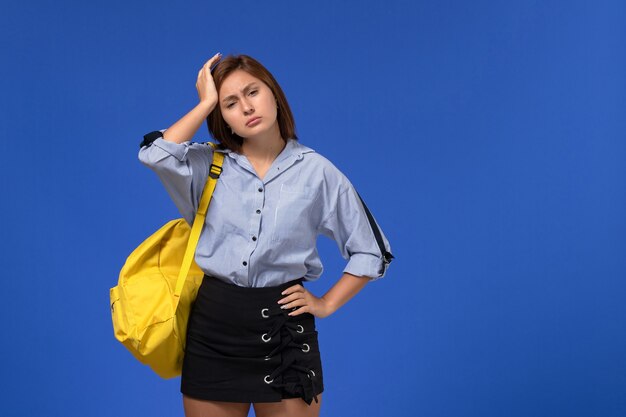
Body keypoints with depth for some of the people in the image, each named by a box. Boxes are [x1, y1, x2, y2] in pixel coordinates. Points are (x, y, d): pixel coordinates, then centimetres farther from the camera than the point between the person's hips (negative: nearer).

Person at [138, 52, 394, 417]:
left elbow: (371, 252, 8)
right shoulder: (209, 165, 3)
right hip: (213, 322, 1)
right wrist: (206, 103, -9)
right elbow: (155, 155, -20)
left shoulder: (316, 171, 1)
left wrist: (326, 304, 2)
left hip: (284, 324, -1)